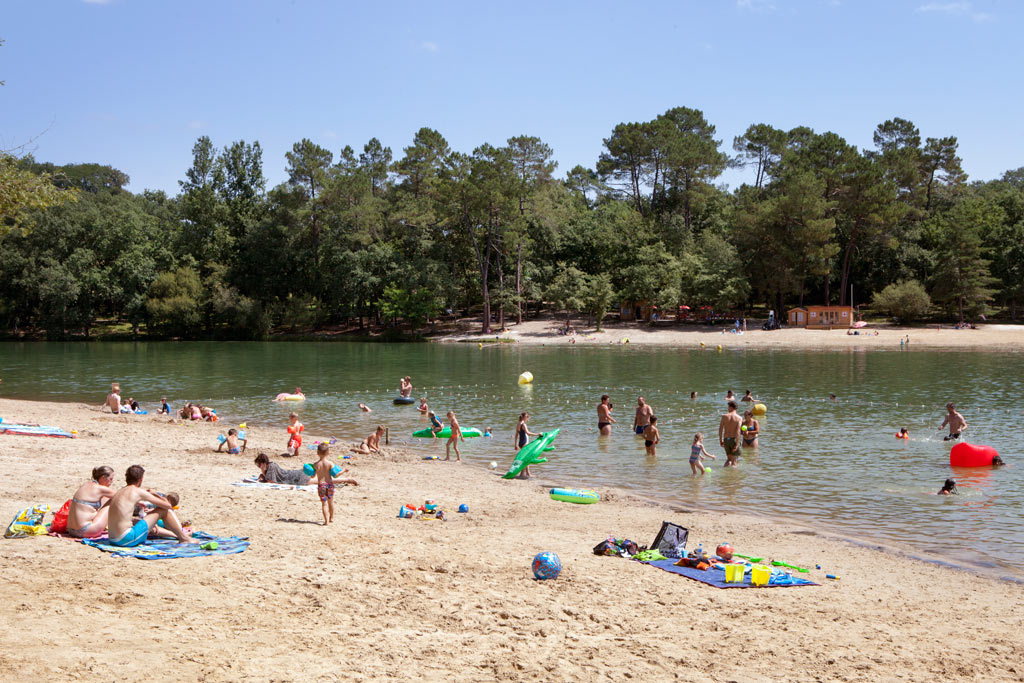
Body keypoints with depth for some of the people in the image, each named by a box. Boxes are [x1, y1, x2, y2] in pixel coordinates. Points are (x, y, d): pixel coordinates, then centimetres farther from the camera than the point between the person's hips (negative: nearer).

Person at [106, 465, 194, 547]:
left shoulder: (119, 492, 16)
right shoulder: (139, 491, -7)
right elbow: (168, 506, -1)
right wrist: (155, 495, 20)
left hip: (114, 540, 8)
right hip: (127, 540, -8)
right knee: (163, 510, 1)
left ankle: (174, 534, 49)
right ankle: (184, 538, 17)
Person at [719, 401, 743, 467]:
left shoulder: (724, 416, 1)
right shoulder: (738, 418, -6)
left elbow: (720, 429, 0)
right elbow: (737, 432, -15)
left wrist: (720, 441, 11)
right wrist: (737, 444, -15)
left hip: (726, 439, 3)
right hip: (733, 439, -3)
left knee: (729, 458, 21)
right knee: (734, 460, 6)